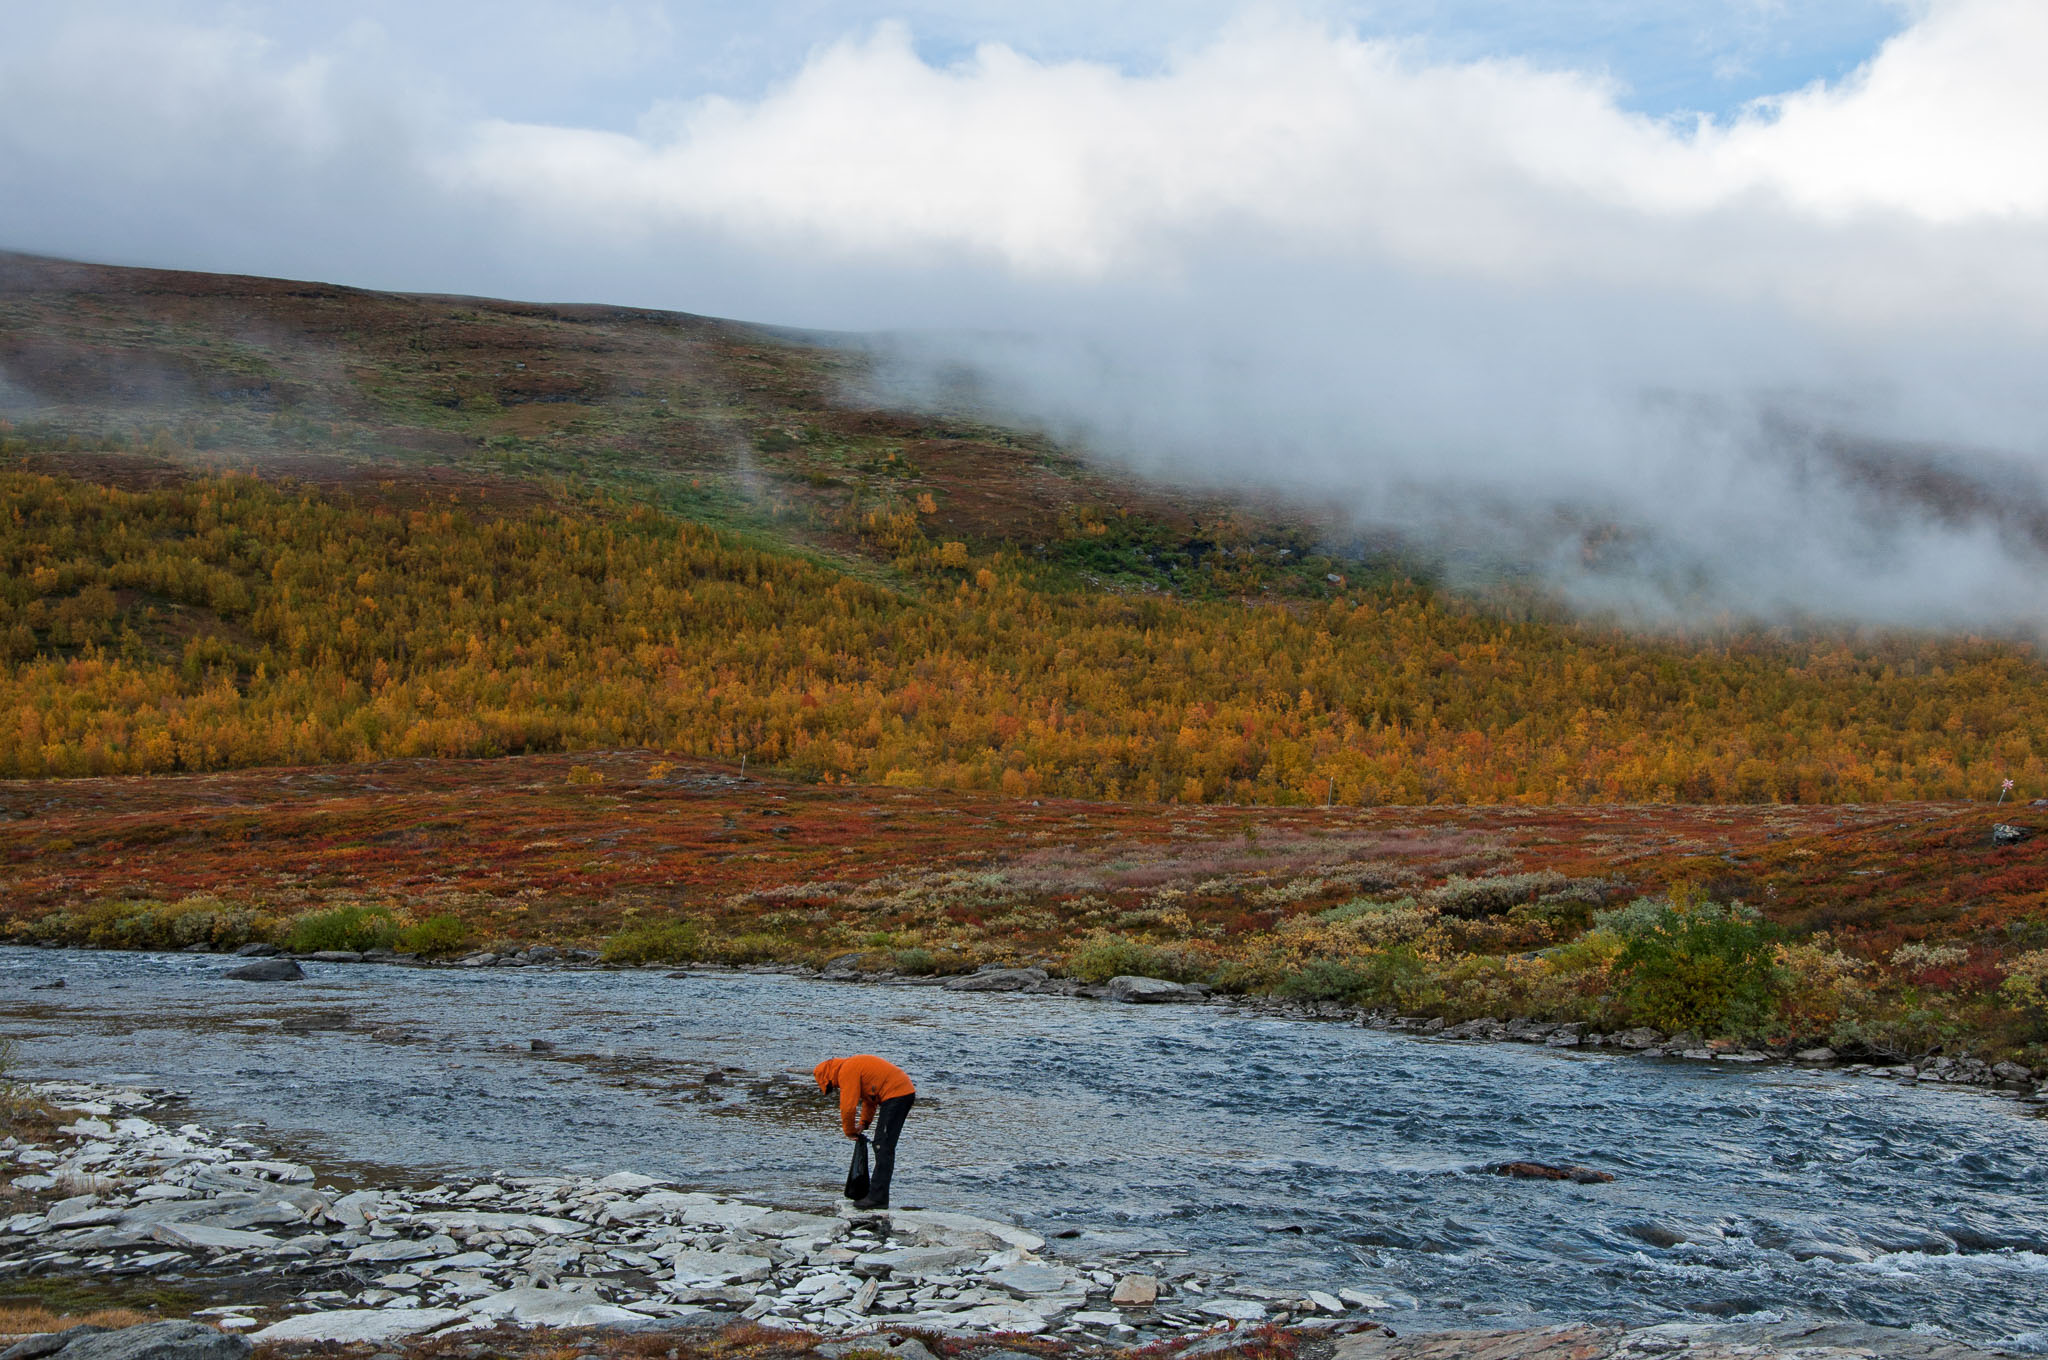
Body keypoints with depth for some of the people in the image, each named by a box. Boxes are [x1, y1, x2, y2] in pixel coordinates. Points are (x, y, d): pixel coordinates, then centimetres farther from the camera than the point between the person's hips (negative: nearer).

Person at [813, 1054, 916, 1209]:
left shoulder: (847, 1071, -10)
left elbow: (848, 1107, -13)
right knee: (880, 1145, 15)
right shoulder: (853, 1066, 21)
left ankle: (877, 1198, -12)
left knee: (883, 1148, -10)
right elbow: (868, 1100, 28)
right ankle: (877, 1194, 19)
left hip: (896, 1095, -10)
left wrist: (849, 1131, 2)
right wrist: (863, 1124, 18)